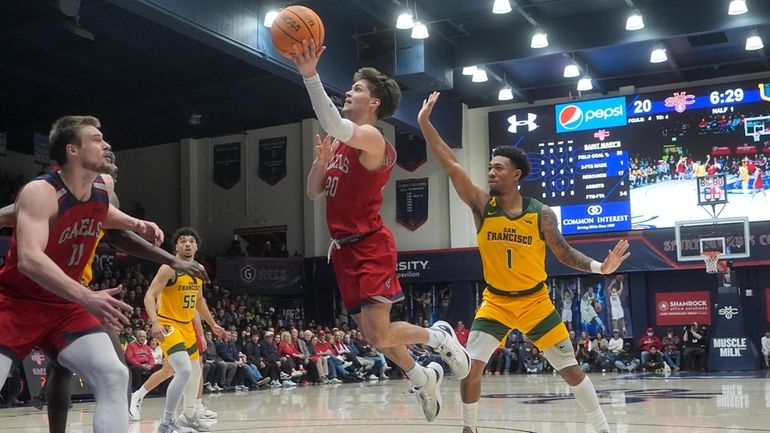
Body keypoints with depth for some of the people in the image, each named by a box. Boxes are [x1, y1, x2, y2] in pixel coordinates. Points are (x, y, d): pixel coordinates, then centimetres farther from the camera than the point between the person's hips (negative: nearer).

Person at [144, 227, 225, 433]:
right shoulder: (169, 268, -16)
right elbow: (149, 296, -23)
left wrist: (213, 324, 25)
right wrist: (155, 322, -37)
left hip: (187, 326, 9)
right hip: (168, 324, -9)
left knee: (195, 372, 17)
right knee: (184, 371, -23)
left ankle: (189, 416, 36)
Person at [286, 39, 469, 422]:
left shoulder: (370, 138, -11)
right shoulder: (342, 143, 15)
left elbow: (332, 125, -33)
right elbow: (314, 193, 16)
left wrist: (310, 75, -37)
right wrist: (321, 159, -1)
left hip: (370, 247, -8)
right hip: (344, 248, 8)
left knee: (380, 336, -13)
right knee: (372, 334, 13)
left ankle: (440, 337, 16)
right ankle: (423, 378, 34)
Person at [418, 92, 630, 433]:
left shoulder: (541, 214, -10)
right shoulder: (482, 204, -9)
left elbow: (563, 252, -1)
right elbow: (450, 164, -15)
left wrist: (599, 267, -17)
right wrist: (425, 123, -21)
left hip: (535, 301, -1)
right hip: (496, 301, 1)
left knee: (570, 369, 4)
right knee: (471, 366, -10)